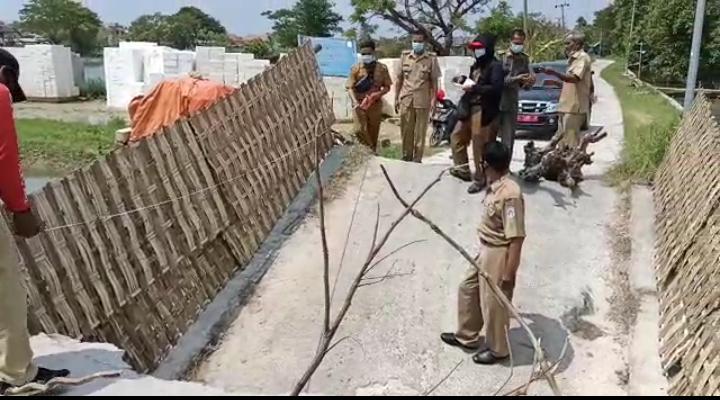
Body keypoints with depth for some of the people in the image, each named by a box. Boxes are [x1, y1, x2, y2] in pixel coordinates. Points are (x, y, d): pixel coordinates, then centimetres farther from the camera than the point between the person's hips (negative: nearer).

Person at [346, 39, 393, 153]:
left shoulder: (382, 68, 2)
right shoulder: (356, 69, -1)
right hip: (359, 104, -1)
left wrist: (378, 94, -15)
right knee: (359, 130, -16)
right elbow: (350, 87, -3)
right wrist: (355, 102, -21)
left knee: (373, 133, 9)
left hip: (375, 104, 1)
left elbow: (387, 87, 6)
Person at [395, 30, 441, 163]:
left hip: (423, 101, -2)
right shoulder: (404, 56, 8)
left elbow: (434, 82, 2)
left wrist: (433, 99, -6)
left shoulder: (431, 59, 2)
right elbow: (399, 79, 10)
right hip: (406, 100, 2)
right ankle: (406, 157, 19)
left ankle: (417, 159, 11)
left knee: (420, 132, 3)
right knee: (406, 130, 7)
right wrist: (396, 98, 7)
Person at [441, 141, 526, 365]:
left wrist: (508, 274, -23)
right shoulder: (495, 187, 2)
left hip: (499, 255, -10)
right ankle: (467, 337, 39)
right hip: (485, 251, 10)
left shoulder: (510, 194, -28)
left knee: (494, 303, 8)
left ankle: (498, 349, 30)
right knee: (468, 290, 21)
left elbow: (516, 238, -26)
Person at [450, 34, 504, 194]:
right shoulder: (476, 65, 20)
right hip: (470, 108, 10)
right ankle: (463, 170, 29)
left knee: (480, 146, -6)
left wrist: (474, 88, -23)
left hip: (483, 111, -10)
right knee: (457, 137, 15)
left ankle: (480, 179, 5)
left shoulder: (495, 66, -9)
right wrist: (465, 82, 7)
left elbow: (496, 89, -21)